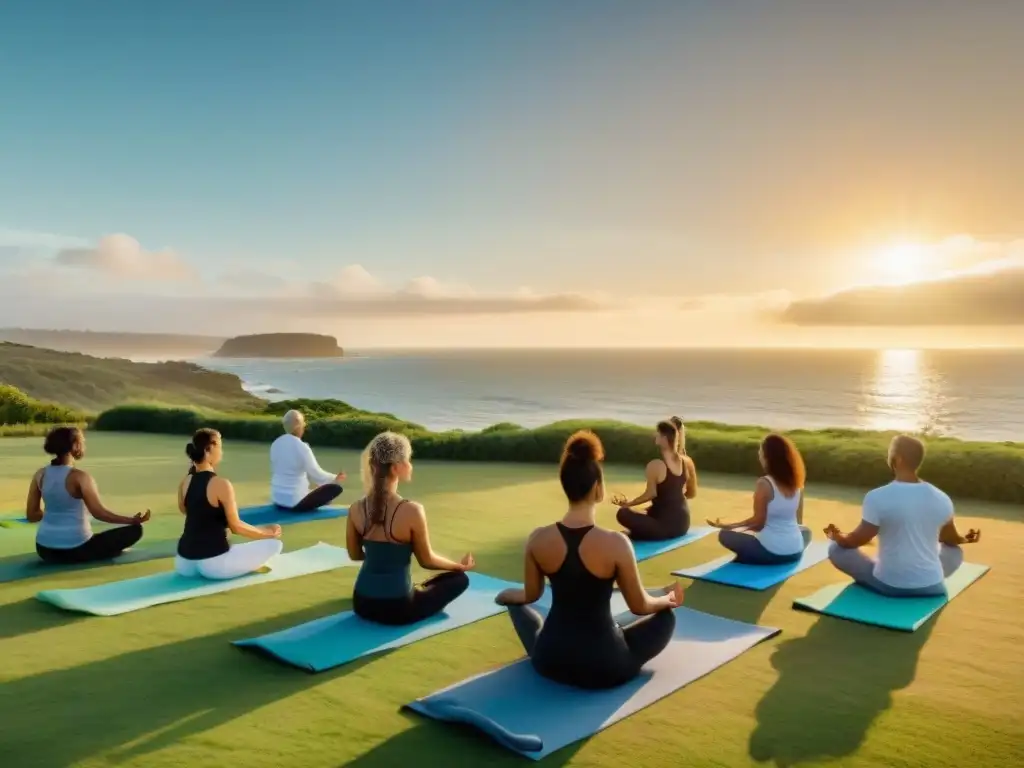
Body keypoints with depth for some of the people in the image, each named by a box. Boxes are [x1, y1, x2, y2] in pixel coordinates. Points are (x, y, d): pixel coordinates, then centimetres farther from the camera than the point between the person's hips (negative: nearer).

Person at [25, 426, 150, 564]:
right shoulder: (79, 477, -17)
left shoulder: (40, 475, 1)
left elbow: (32, 515, 6)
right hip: (75, 550, -7)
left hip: (45, 550, 7)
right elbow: (99, 513, -23)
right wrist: (133, 520, -18)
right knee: (135, 530, 2)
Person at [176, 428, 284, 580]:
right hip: (212, 563, -7)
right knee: (275, 544, 0)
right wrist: (266, 533, 3)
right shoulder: (221, 484, -15)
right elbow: (236, 527, -10)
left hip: (184, 563, 7)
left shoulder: (185, 483, 6)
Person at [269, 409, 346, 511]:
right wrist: (335, 478, 4)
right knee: (336, 488, 0)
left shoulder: (275, 444, 1)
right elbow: (317, 474, -15)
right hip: (295, 502, -8)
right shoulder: (301, 447, -19)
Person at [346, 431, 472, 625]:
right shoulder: (412, 511, -22)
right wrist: (460, 565, 11)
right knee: (459, 578, 15)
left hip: (362, 604, 7)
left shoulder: (356, 509, -6)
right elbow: (427, 560, -8)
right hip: (397, 609, -7)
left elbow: (355, 555, 9)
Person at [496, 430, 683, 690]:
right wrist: (668, 599, 15)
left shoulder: (538, 539, -11)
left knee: (515, 601, 32)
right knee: (665, 615, 24)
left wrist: (509, 595, 30)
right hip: (605, 668, -2)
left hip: (549, 661, 3)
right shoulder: (615, 543, -21)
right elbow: (640, 606, -7)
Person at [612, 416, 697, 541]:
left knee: (623, 513, 3)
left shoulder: (655, 465, -18)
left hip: (665, 525, -7)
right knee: (650, 511, 36)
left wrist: (627, 504, -3)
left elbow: (650, 494, -17)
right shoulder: (687, 462, 1)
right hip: (683, 523, 7)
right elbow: (692, 493, 11)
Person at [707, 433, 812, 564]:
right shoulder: (796, 483, 1)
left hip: (770, 552, -5)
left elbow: (758, 521, -12)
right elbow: (798, 521, 11)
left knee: (725, 535, 15)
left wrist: (726, 526, -2)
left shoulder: (764, 484, -17)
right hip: (796, 552, 5)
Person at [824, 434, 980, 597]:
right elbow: (951, 538, 15)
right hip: (931, 587, 4)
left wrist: (837, 537, 17)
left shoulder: (877, 497, -17)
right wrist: (965, 539, 40)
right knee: (955, 552, 33)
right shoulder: (941, 499, -4)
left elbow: (858, 539, -6)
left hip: (888, 585, -4)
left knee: (836, 548, 12)